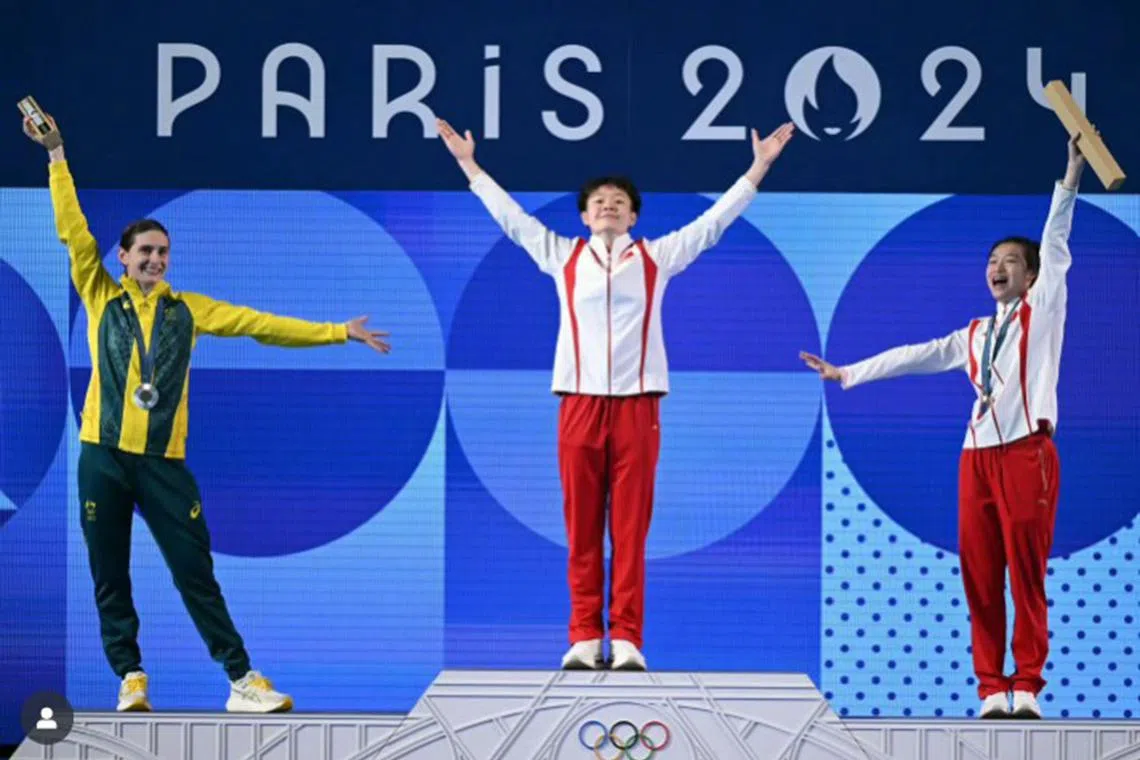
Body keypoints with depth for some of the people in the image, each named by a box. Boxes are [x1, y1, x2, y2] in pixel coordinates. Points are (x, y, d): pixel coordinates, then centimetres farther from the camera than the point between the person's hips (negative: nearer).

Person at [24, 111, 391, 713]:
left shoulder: (188, 309, 10)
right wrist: (57, 156, -4)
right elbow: (73, 230, 1)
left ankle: (242, 680, -2)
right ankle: (130, 678, 14)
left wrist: (339, 333, 8)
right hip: (103, 456, 0)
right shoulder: (102, 297, 6)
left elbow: (261, 325, 10)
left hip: (163, 460, 0)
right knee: (110, 576, 4)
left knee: (196, 573, -2)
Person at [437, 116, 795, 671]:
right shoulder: (562, 256, 12)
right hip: (580, 403, 1)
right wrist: (470, 166, 18)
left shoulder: (657, 257, 10)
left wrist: (757, 170, 8)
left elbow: (713, 222, 11)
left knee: (631, 527, -2)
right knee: (581, 528, 1)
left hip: (636, 403, -1)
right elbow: (511, 216, 17)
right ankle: (585, 637, 5)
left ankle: (627, 640, 0)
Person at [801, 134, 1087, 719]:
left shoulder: (1041, 312, 8)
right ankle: (992, 688, 1)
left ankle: (1028, 687, -6)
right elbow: (916, 357, 22)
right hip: (977, 455, 5)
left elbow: (1055, 247, -1)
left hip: (1027, 452, -5)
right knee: (979, 575, 0)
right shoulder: (973, 335, 22)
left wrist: (1070, 181, -11)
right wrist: (847, 373, 21)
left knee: (1026, 572, -7)